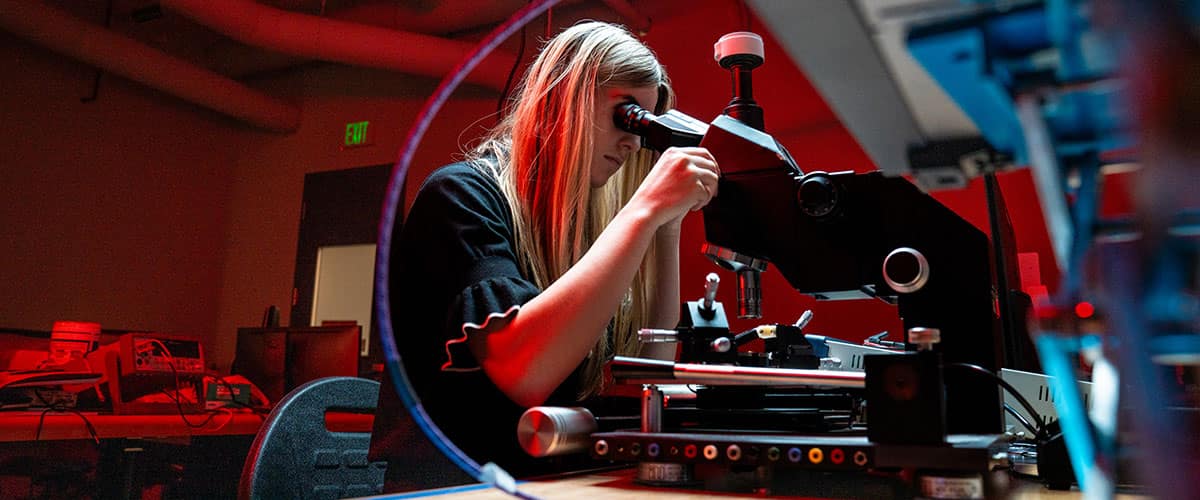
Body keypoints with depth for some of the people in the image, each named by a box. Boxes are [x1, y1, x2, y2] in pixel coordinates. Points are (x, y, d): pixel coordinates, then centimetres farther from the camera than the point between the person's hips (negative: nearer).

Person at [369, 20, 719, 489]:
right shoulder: (462, 194, -11)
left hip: (550, 478, 6)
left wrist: (669, 224, 2)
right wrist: (645, 211, -22)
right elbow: (526, 372, -26)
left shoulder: (578, 219, 7)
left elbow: (650, 367, 8)